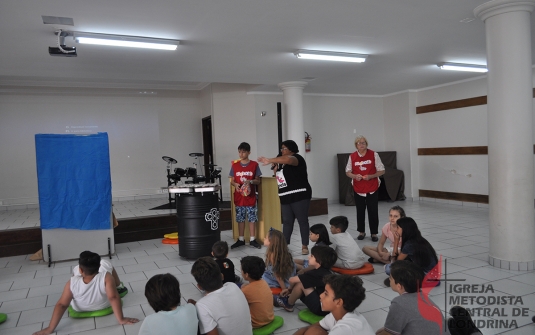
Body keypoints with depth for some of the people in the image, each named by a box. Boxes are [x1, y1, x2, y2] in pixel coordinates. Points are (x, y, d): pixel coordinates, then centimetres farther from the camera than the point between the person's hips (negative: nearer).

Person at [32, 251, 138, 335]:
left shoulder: (72, 283, -35)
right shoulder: (106, 278, -40)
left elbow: (61, 305, -32)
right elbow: (113, 298, -45)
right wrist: (121, 319, -36)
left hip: (80, 309, 1)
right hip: (104, 306, -1)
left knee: (75, 268, 16)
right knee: (105, 263, 14)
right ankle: (119, 287, 40)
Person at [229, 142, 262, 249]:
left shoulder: (254, 165, -2)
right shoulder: (235, 166, 4)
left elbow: (258, 181, 1)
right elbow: (232, 181, 8)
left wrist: (250, 181, -19)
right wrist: (235, 184, -14)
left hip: (250, 197, -2)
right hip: (238, 197, 2)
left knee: (252, 218, 3)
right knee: (240, 219, 9)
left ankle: (252, 240, 13)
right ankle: (241, 240, 18)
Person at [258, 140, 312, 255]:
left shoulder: (297, 159, -9)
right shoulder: (283, 163, 17)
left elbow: (288, 159, -33)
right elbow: (280, 177, 22)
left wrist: (270, 160, -37)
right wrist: (275, 169, 5)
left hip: (299, 196, -8)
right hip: (285, 198, 8)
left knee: (302, 221, 0)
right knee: (287, 222, 9)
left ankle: (305, 246, 7)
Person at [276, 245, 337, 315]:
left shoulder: (317, 273, -21)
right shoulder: (324, 271, 5)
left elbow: (292, 280, -16)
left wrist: (290, 289, 6)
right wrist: (291, 290, 15)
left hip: (321, 309, -9)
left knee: (300, 284, -12)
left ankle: (288, 304, 10)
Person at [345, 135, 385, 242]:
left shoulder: (374, 155, -3)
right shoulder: (352, 156, 1)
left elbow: (381, 171, -2)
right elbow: (348, 172, 8)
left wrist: (370, 176, -17)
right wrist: (355, 176, -13)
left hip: (372, 188, -2)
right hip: (358, 189, 2)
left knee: (373, 211, 2)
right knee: (360, 211, 11)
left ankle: (374, 233, 15)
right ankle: (361, 232, 26)